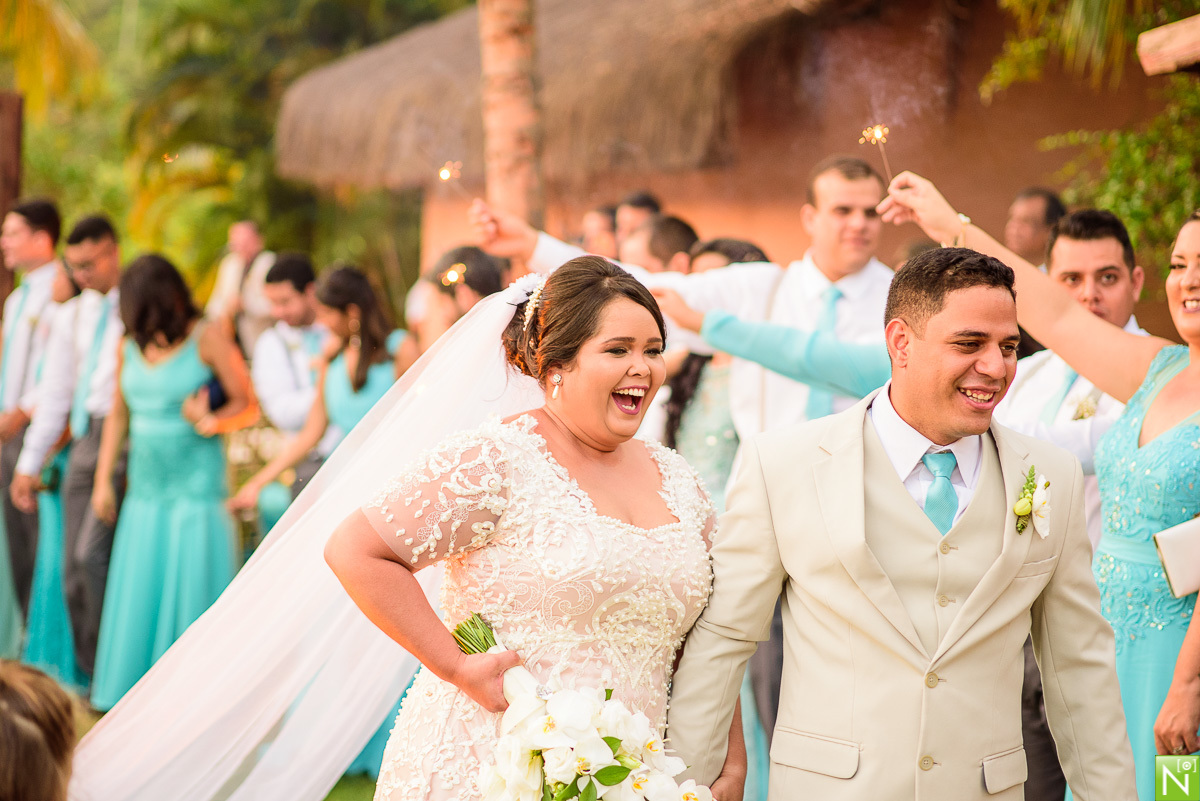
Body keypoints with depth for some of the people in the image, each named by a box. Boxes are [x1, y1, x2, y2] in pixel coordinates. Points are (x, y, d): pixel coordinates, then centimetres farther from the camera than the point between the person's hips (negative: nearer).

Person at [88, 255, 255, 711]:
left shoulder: (207, 339, -6)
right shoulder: (129, 347, 9)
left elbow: (247, 405, -3)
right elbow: (118, 416, 17)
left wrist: (210, 423, -21)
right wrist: (103, 480, 14)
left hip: (196, 485, -5)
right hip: (145, 488, 5)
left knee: (193, 585, -4)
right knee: (138, 591, 4)